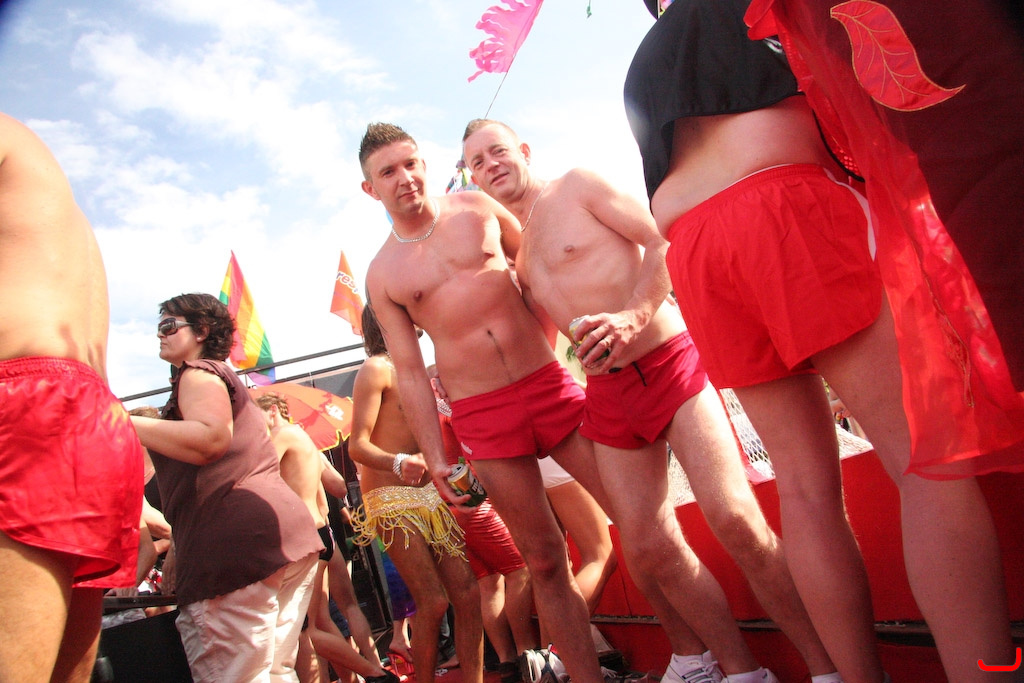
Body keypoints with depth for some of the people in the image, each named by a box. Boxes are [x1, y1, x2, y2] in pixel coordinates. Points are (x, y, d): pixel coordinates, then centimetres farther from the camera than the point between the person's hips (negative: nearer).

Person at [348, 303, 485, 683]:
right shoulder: (376, 369, -7)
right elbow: (358, 446, -15)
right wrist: (398, 463, -33)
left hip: (427, 493, 7)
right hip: (390, 498, -7)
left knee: (467, 594, -2)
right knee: (433, 602, -12)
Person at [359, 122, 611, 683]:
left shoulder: (477, 209, 8)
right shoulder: (381, 274, 7)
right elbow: (409, 372, 5)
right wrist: (435, 457, 1)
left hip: (550, 383, 1)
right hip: (482, 420, 0)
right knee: (544, 562, 5)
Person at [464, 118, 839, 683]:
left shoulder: (576, 186, 4)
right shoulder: (511, 247, 20)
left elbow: (664, 240, -6)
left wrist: (633, 315, -20)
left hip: (668, 362, -6)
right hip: (608, 396, 6)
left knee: (734, 519, -18)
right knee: (649, 550, 1)